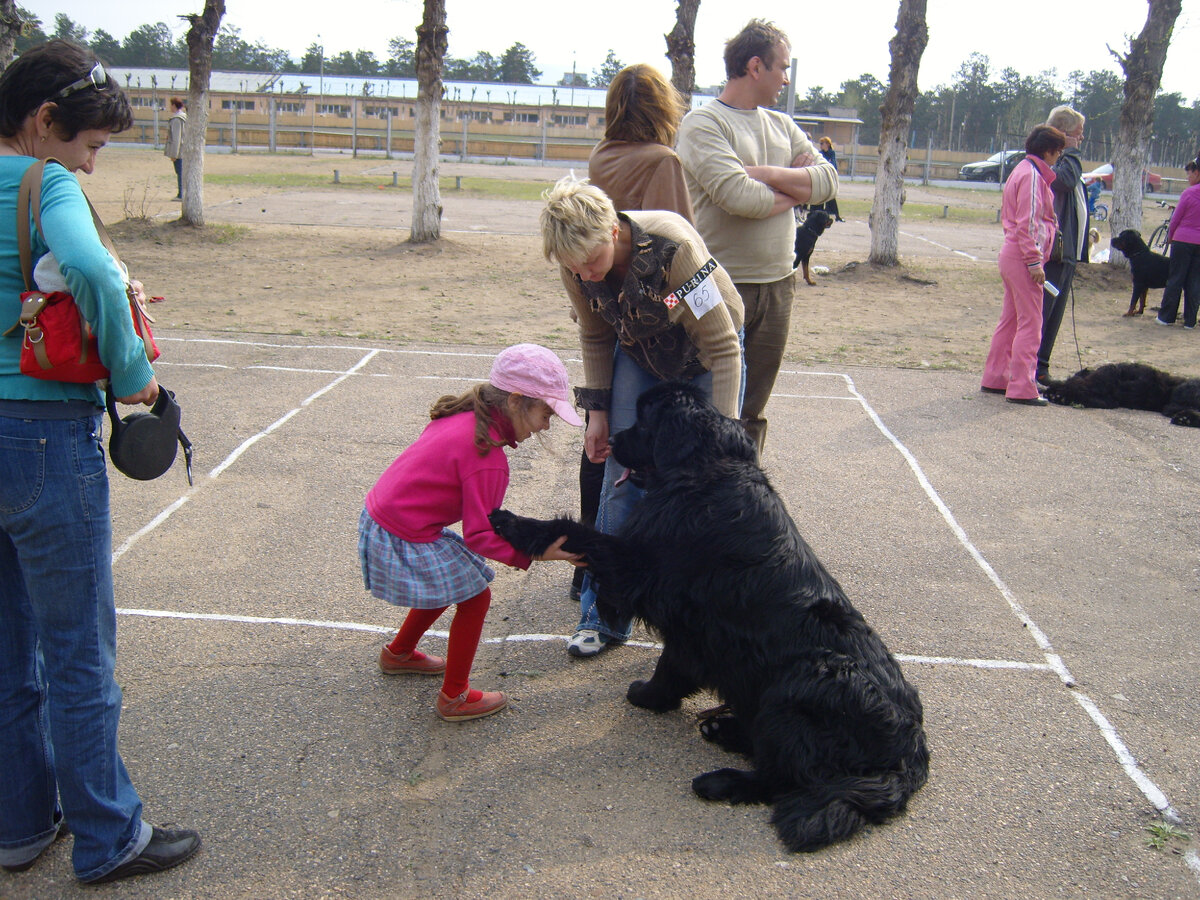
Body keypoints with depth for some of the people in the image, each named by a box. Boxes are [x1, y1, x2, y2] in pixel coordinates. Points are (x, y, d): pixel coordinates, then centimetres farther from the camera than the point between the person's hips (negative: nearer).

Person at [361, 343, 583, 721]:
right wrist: (534, 555, -18)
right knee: (474, 597, 6)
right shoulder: (488, 459, -25)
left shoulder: (462, 415, 2)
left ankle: (398, 654, 50)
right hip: (405, 543, -9)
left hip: (377, 515, 9)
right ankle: (455, 698, 19)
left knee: (450, 584, 28)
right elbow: (479, 536, -22)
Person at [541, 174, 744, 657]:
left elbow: (722, 347, -29)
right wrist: (597, 410, -2)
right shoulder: (577, 263, -22)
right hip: (638, 354, 4)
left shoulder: (673, 248, -37)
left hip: (703, 354, -3)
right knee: (621, 482, -2)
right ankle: (605, 616, 9)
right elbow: (596, 335, -1)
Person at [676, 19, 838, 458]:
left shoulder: (782, 126, 16)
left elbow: (827, 180, 3)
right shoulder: (704, 123, -8)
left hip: (777, 286, 7)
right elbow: (738, 196, -22)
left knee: (752, 413, 13)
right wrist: (793, 191, -4)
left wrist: (763, 173, -10)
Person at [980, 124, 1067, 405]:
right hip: (1023, 256, -10)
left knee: (1010, 319, 16)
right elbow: (1027, 223, -19)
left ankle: (995, 378, 22)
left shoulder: (1024, 170, 17)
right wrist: (1034, 261, -20)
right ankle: (1021, 388, -4)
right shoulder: (1032, 175, -13)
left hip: (1011, 254, 10)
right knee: (1030, 324, -6)